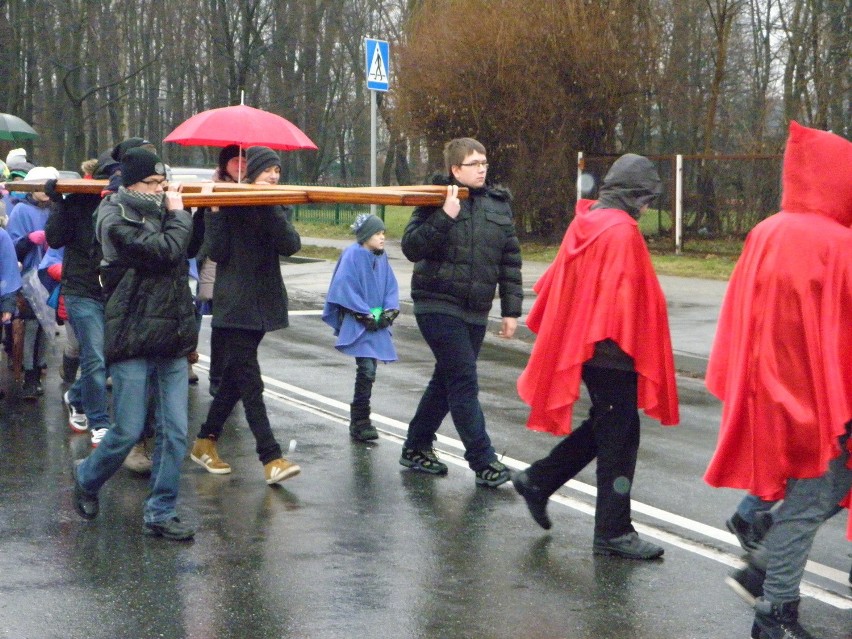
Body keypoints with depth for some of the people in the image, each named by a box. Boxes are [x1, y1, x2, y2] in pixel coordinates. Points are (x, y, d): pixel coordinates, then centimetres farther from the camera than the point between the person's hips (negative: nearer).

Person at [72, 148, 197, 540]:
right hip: (134, 342, -7)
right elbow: (165, 250, -19)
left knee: (174, 433, 2)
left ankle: (161, 514, 11)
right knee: (128, 432, -2)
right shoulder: (116, 220, -9)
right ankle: (87, 479, 27)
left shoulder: (159, 214, 14)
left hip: (171, 341, 7)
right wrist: (177, 214, -6)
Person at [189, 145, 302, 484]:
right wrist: (214, 211, -19)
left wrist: (271, 208, -17)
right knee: (250, 384, -9)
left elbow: (291, 245, -9)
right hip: (234, 306, -6)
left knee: (235, 379, 14)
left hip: (263, 304, 6)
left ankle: (205, 442, 28)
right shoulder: (228, 204, -5)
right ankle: (272, 459, -13)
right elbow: (217, 252, -12)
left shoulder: (278, 207, 8)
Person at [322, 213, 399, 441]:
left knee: (369, 369, 8)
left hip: (376, 321, 7)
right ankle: (360, 422, -7)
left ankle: (359, 420, 17)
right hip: (358, 323, -7)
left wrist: (389, 312, 0)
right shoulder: (352, 255, -10)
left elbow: (391, 286, 15)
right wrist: (365, 316, -13)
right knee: (367, 370, -13)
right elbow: (344, 287, -13)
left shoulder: (381, 257, 10)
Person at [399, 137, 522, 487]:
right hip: (438, 305, -6)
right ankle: (483, 461, -7)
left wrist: (511, 309, 9)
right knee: (464, 380, -11)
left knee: (447, 379, 14)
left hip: (475, 312, 6)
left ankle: (416, 447, 28)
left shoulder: (499, 204, 9)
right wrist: (445, 216, -24)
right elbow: (411, 247, -14)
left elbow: (510, 260, 12)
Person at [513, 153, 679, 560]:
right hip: (611, 348, -9)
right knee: (619, 436, -1)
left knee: (602, 427, 22)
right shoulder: (623, 232, -17)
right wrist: (626, 342, -14)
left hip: (579, 341, 9)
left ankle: (537, 481, 25)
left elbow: (559, 283, 15)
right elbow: (626, 293, -21)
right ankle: (613, 533, 5)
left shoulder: (585, 224, 9)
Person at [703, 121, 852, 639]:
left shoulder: (765, 235, 2)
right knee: (808, 500, 3)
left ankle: (761, 571, 20)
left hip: (770, 387, 7)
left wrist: (743, 385, 14)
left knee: (808, 492, 21)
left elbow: (742, 319, 7)